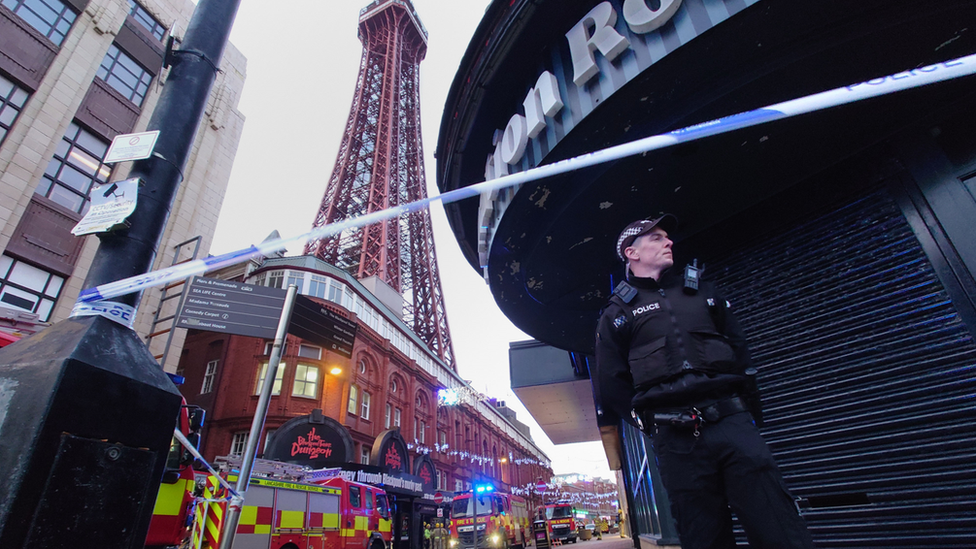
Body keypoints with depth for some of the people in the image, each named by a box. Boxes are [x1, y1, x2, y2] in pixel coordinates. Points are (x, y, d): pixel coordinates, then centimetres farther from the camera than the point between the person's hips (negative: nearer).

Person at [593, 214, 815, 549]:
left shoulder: (703, 292, 20)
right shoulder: (618, 313, 9)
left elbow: (740, 351, 19)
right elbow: (610, 385, 6)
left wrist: (748, 410, 10)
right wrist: (653, 423, 3)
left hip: (732, 421, 3)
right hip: (677, 442, -2)